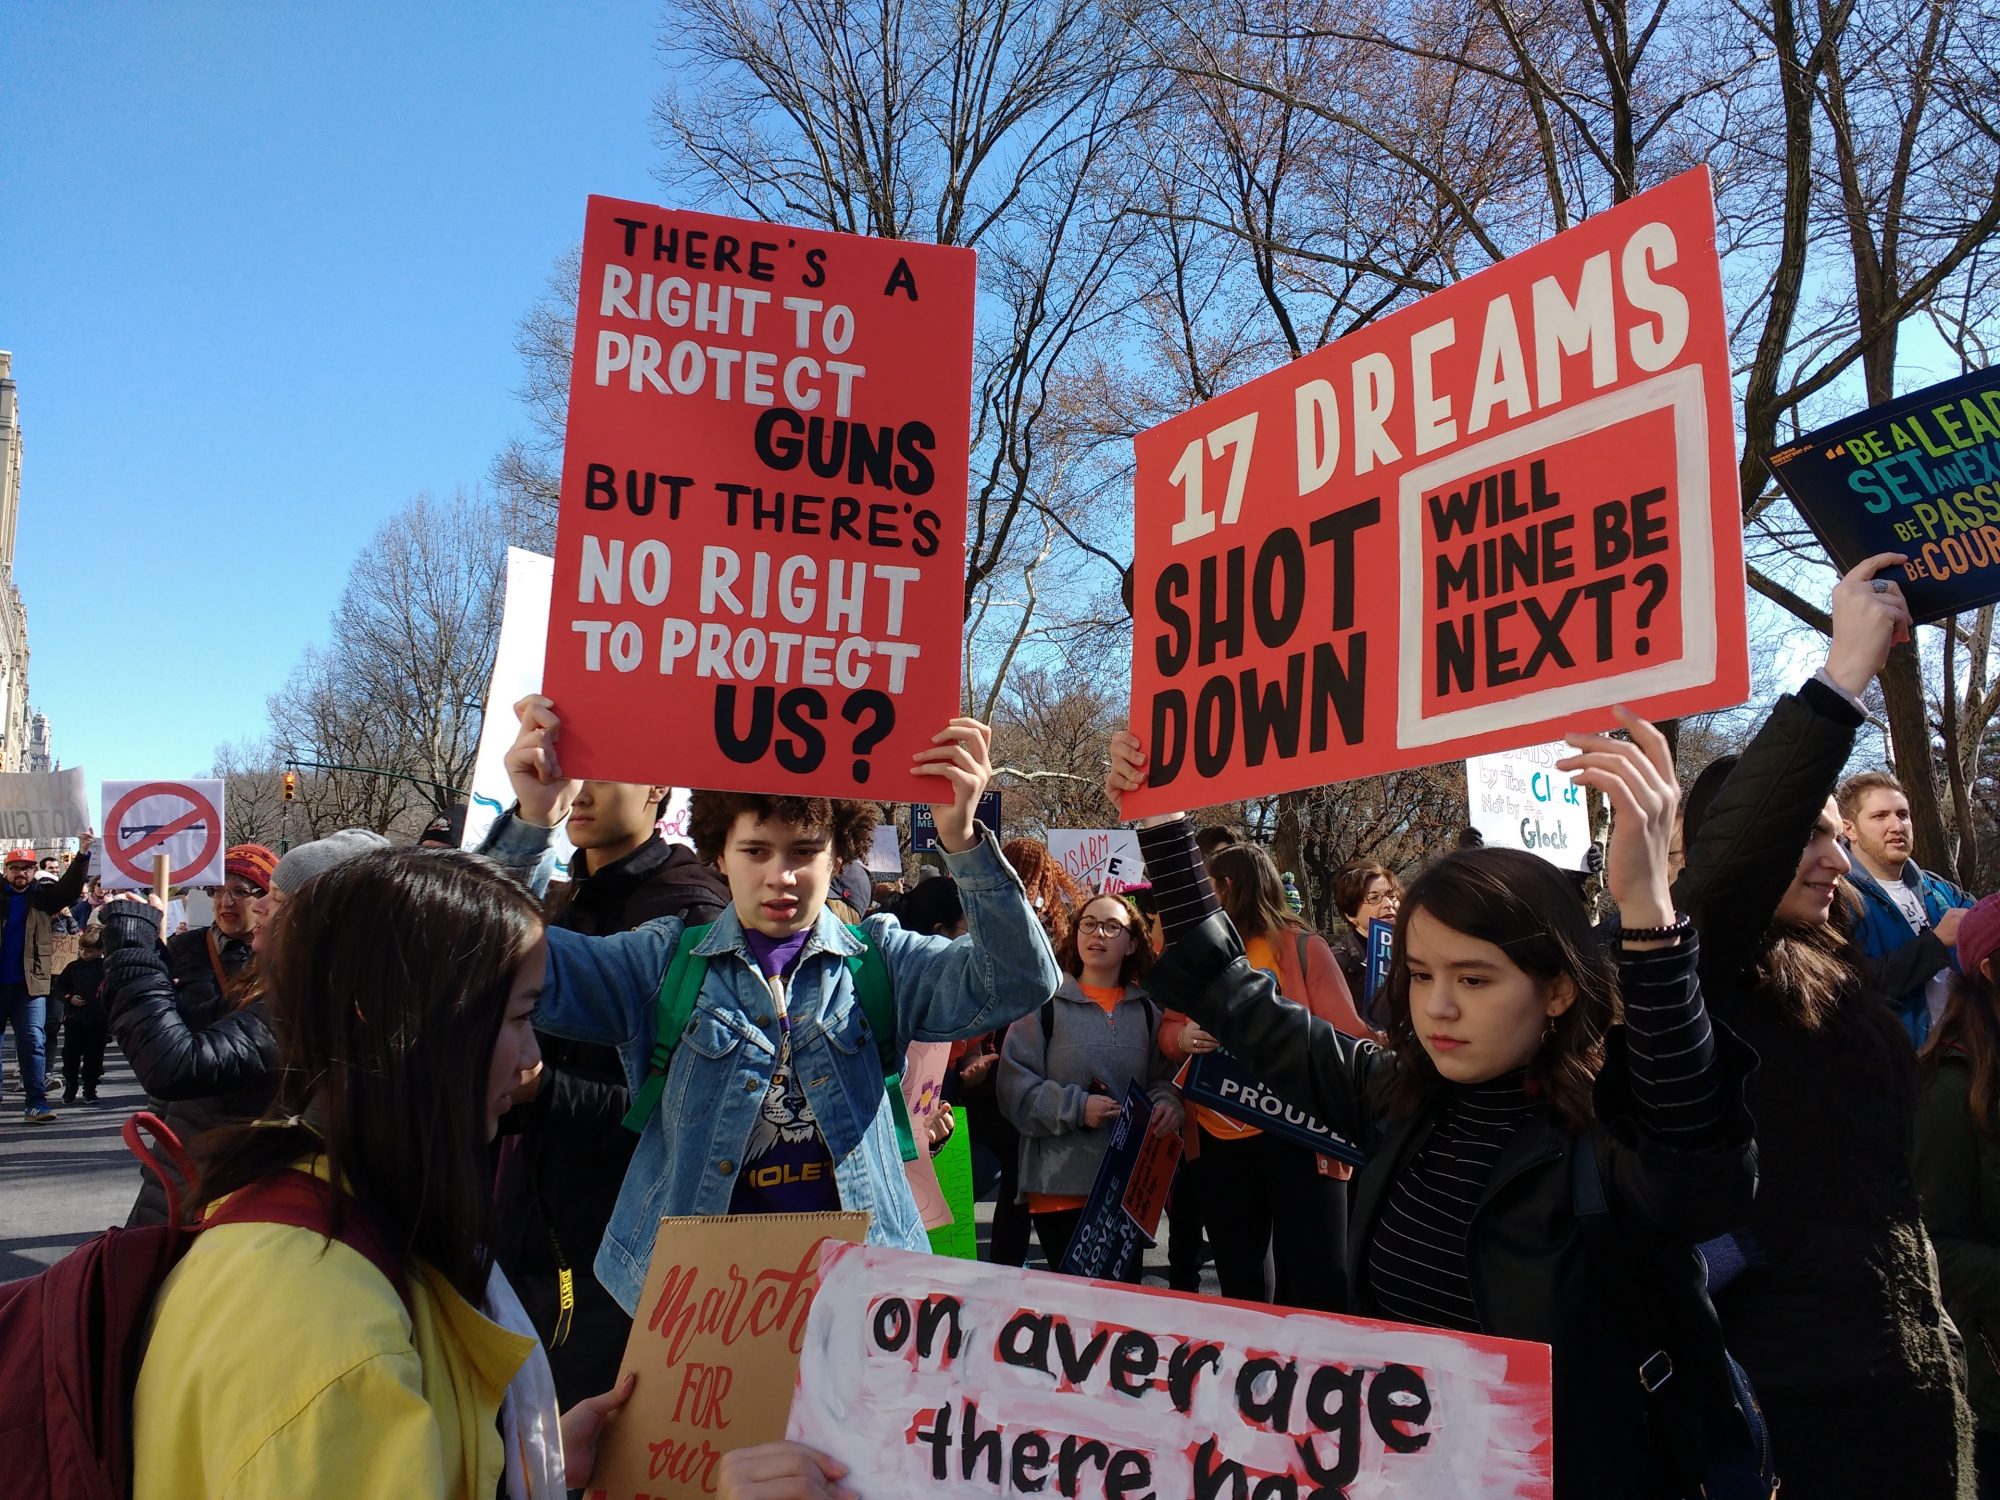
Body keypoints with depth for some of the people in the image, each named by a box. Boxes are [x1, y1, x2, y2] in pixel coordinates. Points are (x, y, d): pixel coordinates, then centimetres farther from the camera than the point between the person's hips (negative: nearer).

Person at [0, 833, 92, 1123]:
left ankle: (36, 1103, -2)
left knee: (33, 1042, -3)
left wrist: (83, 855, -24)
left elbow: (70, 886, -9)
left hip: (29, 982, -1)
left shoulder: (43, 894, 4)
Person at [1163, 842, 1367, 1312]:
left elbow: (1346, 1034, -7)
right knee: (1240, 1282, 14)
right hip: (1218, 1143, 5)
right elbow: (1168, 1030, 13)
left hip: (1297, 1137, -5)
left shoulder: (1301, 946, -4)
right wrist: (1182, 1037, -9)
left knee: (1317, 1283, -5)